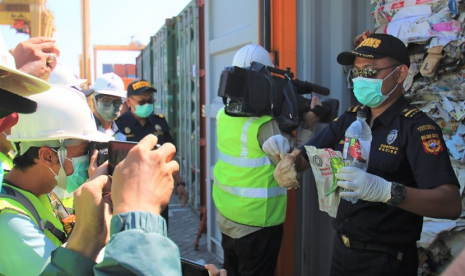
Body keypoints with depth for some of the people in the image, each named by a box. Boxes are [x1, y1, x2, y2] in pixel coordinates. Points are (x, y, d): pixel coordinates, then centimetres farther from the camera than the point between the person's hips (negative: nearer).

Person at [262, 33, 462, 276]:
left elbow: (451, 204, -26)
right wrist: (282, 152, -16)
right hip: (341, 250, 6)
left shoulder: (417, 128, -16)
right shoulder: (349, 119, 3)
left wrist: (386, 191, -41)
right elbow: (301, 161, 6)